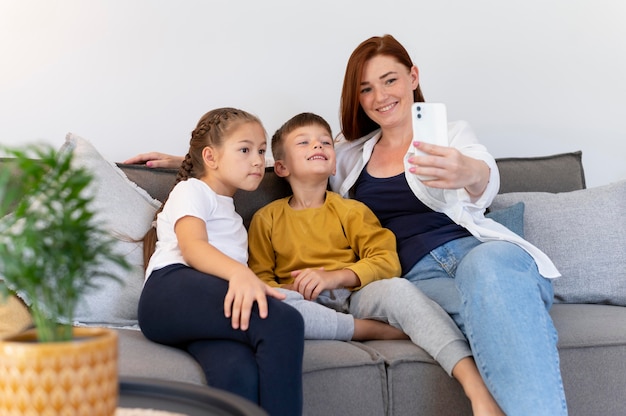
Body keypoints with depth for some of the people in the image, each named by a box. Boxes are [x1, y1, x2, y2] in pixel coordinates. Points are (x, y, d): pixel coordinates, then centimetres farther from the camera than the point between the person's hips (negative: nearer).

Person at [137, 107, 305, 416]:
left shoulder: (227, 209, 42)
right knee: (283, 322, -34)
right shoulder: (191, 190, 15)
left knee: (241, 372, -34)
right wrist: (239, 272, -27)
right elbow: (192, 247, -7)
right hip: (171, 290, -6)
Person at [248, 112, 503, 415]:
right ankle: (372, 330, -27)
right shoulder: (267, 218, 13)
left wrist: (334, 276, -13)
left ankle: (476, 386, -46)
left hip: (354, 296, 1)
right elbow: (259, 278, 7)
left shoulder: (351, 211, 15)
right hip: (308, 306, -1)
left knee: (398, 289, -33)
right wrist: (291, 290, -16)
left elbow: (387, 262, 3)